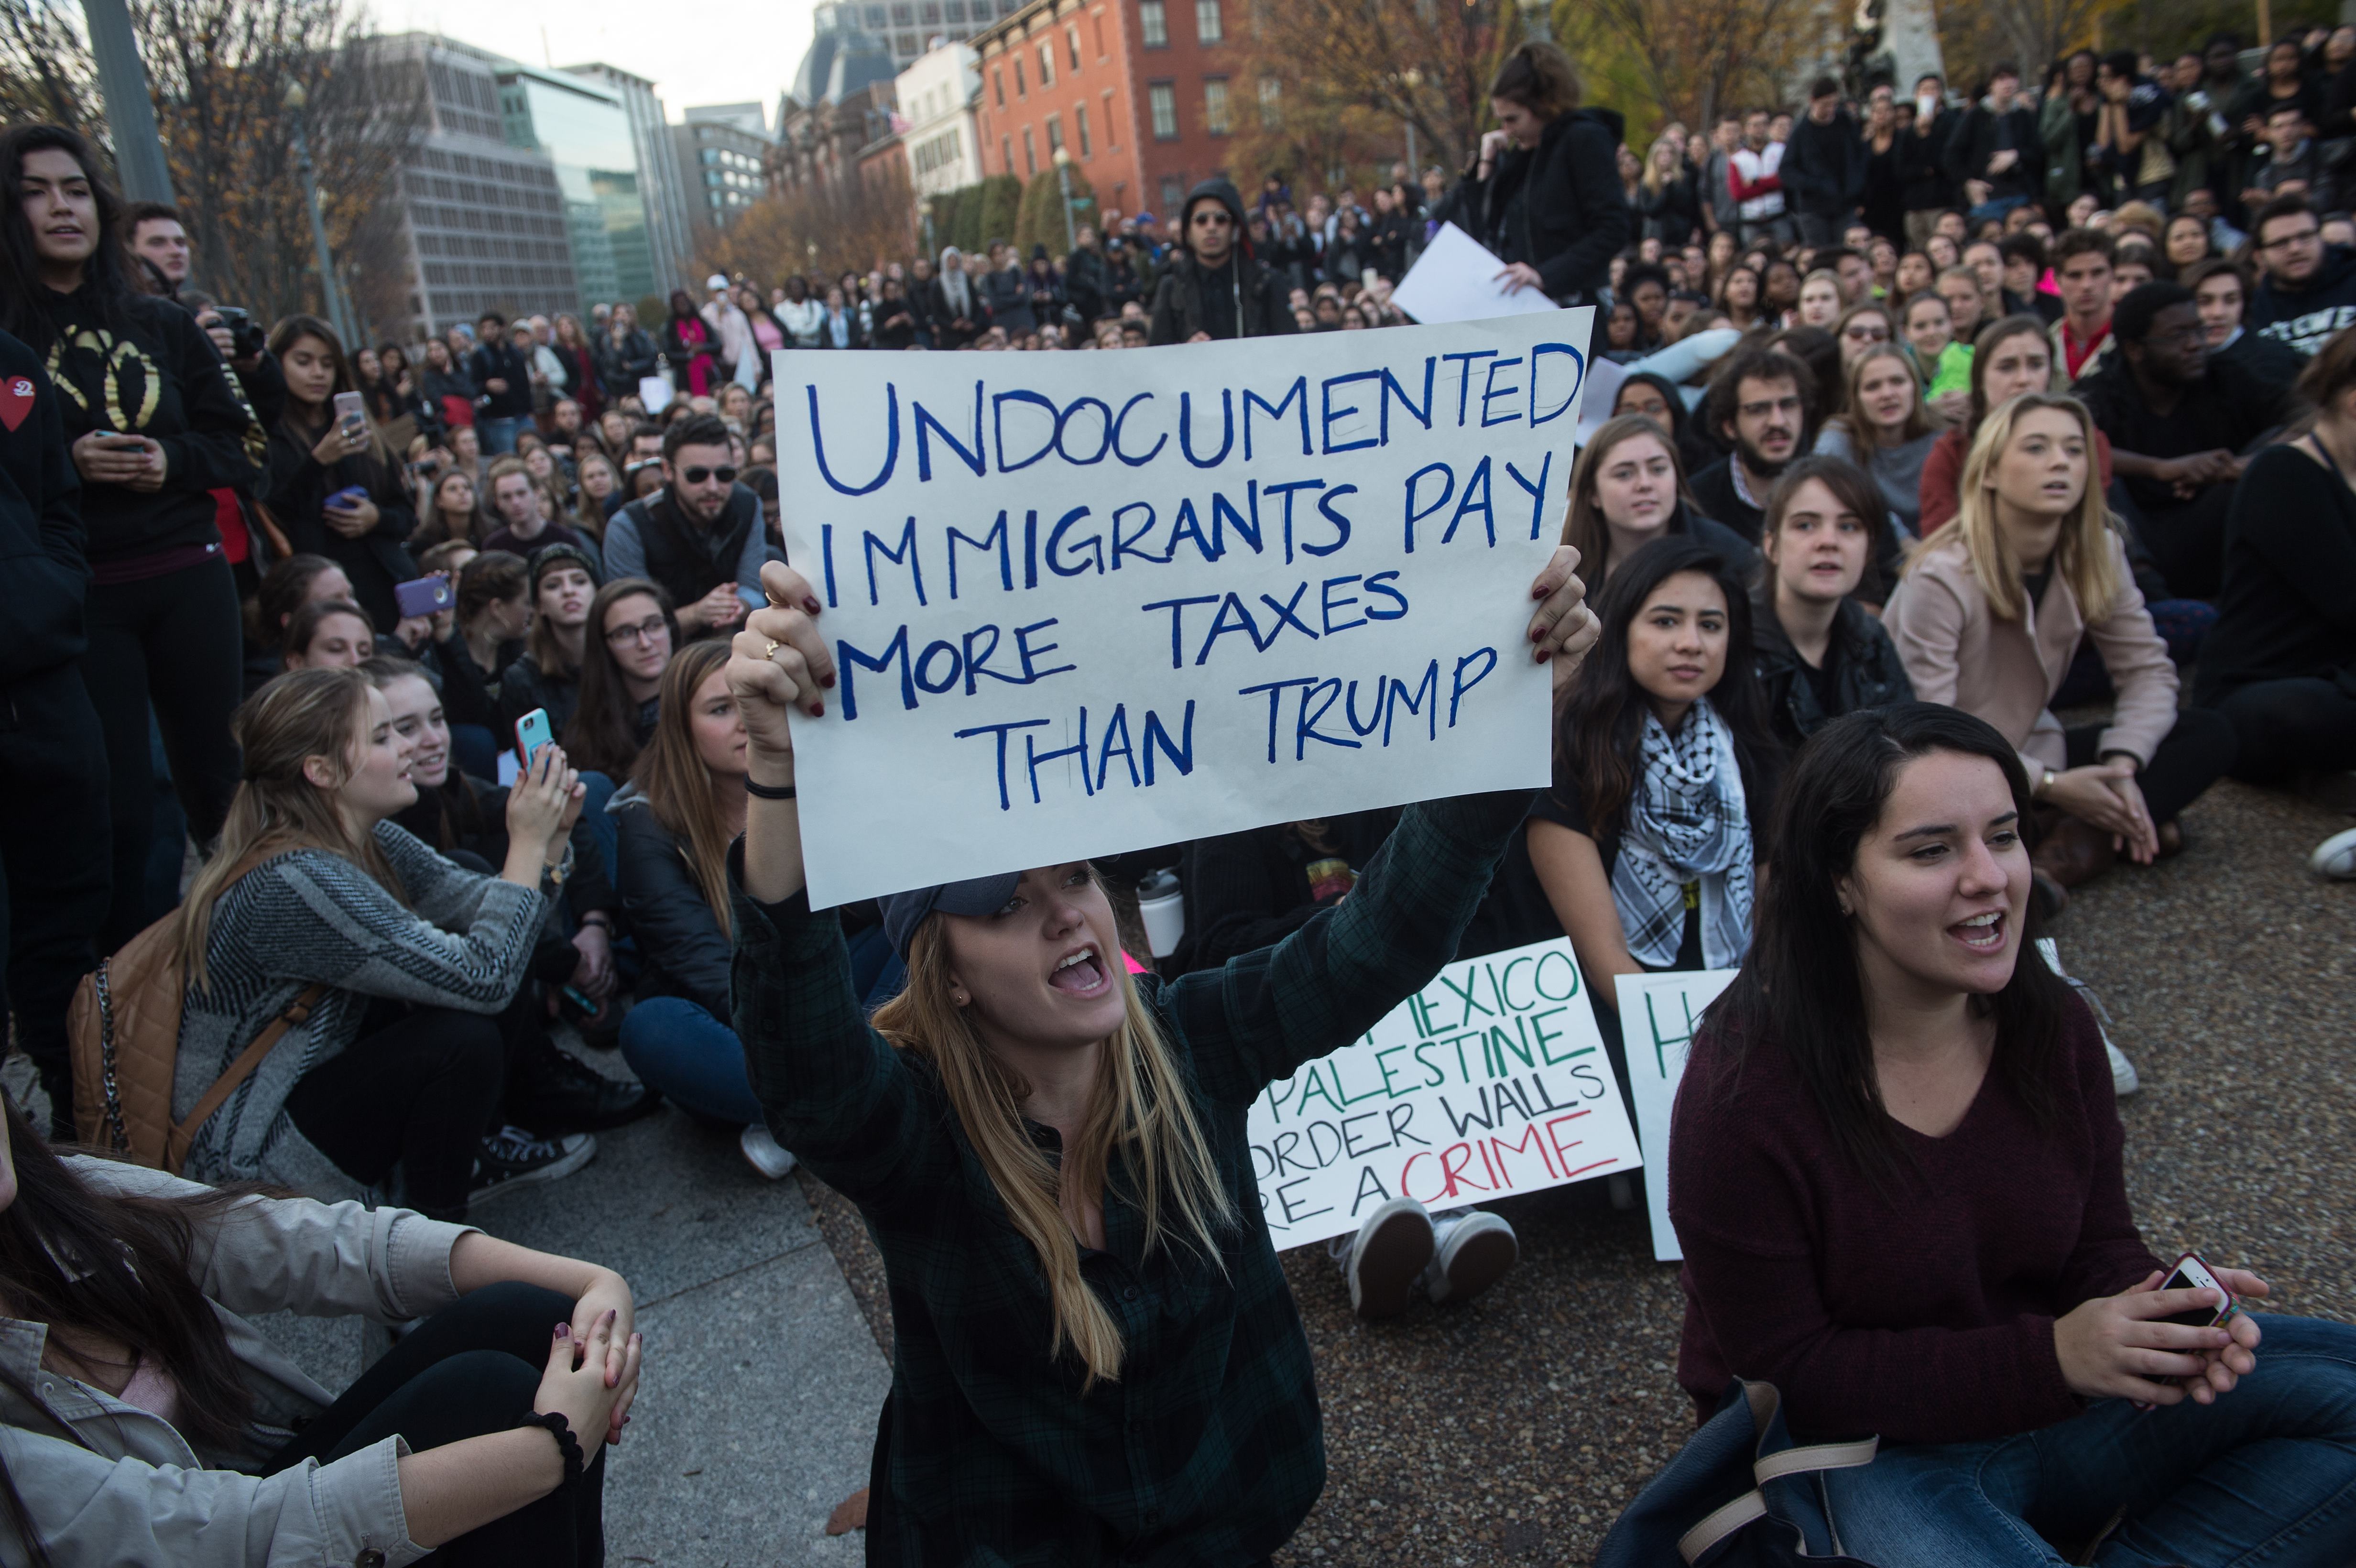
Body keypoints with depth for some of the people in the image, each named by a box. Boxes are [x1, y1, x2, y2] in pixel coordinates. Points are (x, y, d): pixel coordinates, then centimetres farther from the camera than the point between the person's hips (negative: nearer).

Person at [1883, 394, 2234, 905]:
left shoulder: (2098, 553, -3)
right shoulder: (1941, 577, -23)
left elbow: (2147, 669, 1)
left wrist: (2122, 763, -18)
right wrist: (2052, 787, -25)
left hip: (2032, 751, 7)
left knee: (2209, 736, -7)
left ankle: (2074, 850, -24)